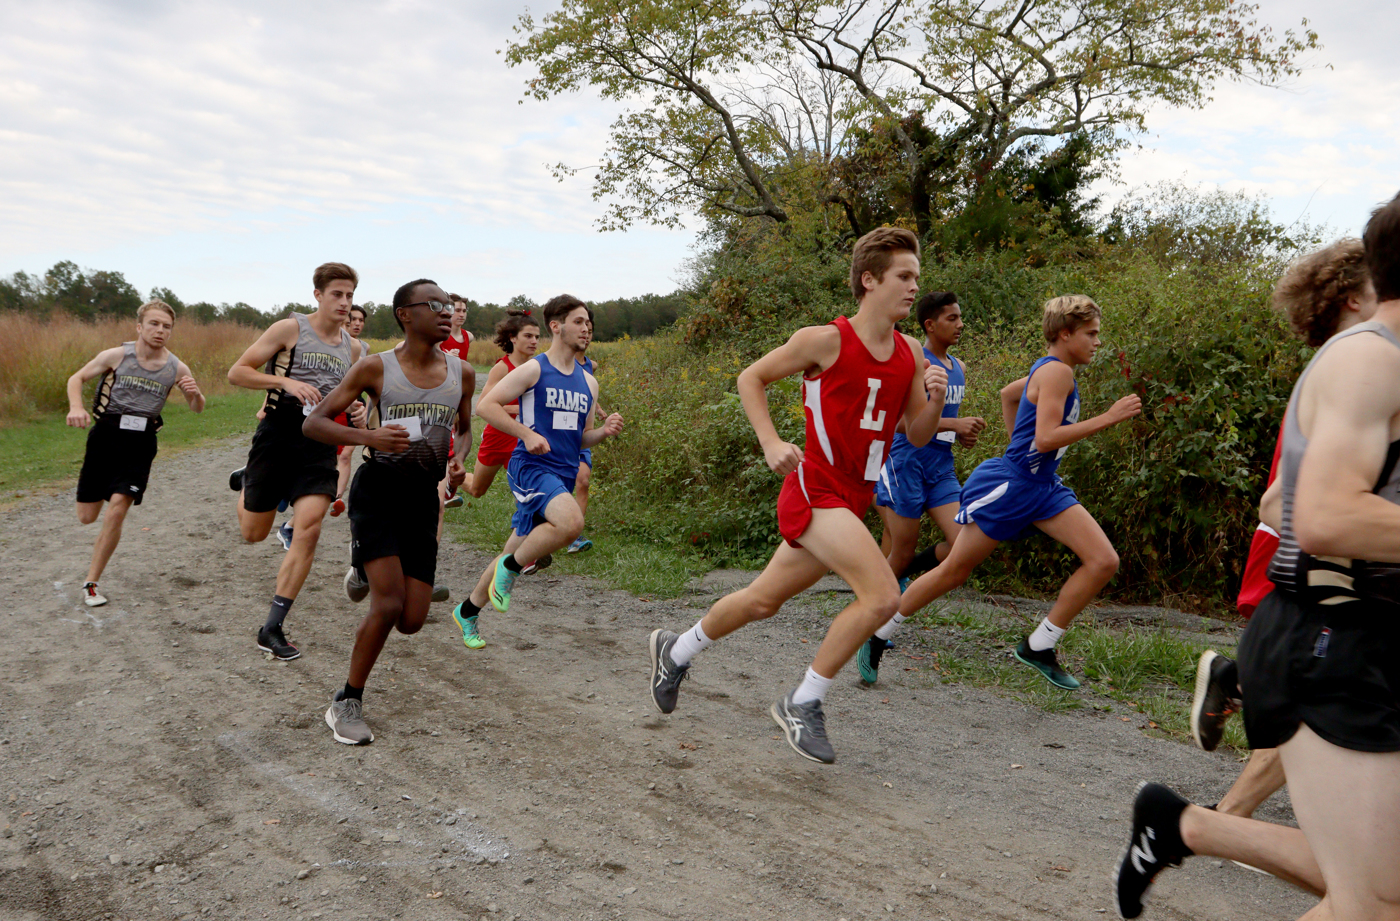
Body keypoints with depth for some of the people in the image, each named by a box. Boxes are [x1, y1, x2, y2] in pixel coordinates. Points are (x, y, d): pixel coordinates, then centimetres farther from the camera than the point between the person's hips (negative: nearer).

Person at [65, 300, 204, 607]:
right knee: (86, 517, 7)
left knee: (116, 511, -14)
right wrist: (76, 407, -15)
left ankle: (90, 583, 0)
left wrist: (195, 394, -14)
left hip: (140, 443, 0)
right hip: (106, 435, 0)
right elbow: (77, 378, 5)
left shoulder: (177, 369, -3)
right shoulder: (117, 356, -6)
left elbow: (197, 408, 10)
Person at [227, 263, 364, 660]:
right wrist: (286, 382, -18)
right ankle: (246, 482, 47)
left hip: (319, 441, 3)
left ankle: (272, 628, -6)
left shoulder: (352, 348, 11)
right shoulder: (289, 329, -3)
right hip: (278, 434, -3)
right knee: (254, 533, 9)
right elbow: (237, 373, -5)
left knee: (309, 527, -15)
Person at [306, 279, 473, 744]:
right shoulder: (376, 367, -7)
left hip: (424, 497, 4)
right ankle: (347, 704, 6)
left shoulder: (462, 373, 4)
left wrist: (457, 462, -2)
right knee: (389, 605, -16)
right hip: (378, 489, -4)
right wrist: (369, 437, -24)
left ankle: (366, 566, 37)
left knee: (411, 621, 3)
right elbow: (313, 423, -6)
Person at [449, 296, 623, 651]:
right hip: (531, 467, -7)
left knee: (515, 554, 12)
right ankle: (510, 568, -10)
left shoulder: (588, 382, 15)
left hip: (563, 476, 7)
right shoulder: (534, 370, -4)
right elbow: (485, 405, -8)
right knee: (571, 522, -33)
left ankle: (467, 611, 31)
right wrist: (527, 433, -17)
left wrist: (604, 431, 0)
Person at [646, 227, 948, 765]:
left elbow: (917, 437, 12)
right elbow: (750, 379, 0)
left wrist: (935, 399, -8)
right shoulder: (825, 341, -11)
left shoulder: (910, 353, 7)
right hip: (815, 490, -7)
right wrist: (770, 444, -12)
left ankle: (676, 652, 41)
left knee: (763, 601, 17)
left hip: (852, 500, 7)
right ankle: (802, 704, -5)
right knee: (882, 595, -21)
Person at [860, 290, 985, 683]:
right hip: (907, 464, -7)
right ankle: (874, 639, 11)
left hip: (942, 470, 7)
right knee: (900, 554, -2)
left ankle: (902, 575, 18)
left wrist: (963, 434, 6)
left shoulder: (959, 368, 16)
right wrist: (955, 423, -23)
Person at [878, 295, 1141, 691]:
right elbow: (1045, 438, -26)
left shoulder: (1047, 370, 13)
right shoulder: (1057, 373, -15)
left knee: (1104, 561, -5)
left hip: (1044, 487, 9)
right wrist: (1107, 418, -23)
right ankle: (878, 634, 16)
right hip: (1008, 486, -9)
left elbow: (1007, 393, 31)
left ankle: (1038, 647, 2)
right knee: (954, 572, 0)